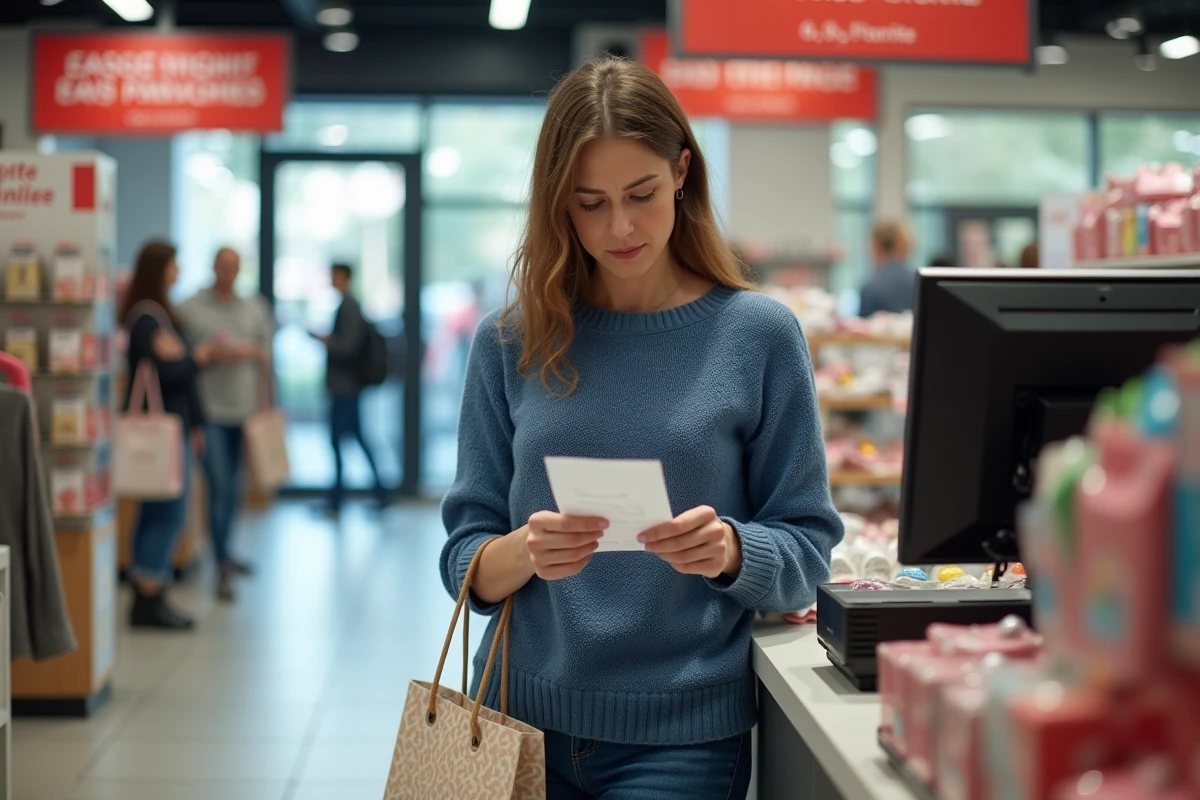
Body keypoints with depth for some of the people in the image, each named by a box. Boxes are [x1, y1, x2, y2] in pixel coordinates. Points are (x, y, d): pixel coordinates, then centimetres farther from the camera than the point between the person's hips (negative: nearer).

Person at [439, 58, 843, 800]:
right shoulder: (511, 342, -1)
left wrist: (730, 551, -24)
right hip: (520, 716, 3)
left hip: (680, 738, -2)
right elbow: (468, 564, 0)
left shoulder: (759, 334, -6)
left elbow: (806, 552, -3)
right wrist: (526, 551, -21)